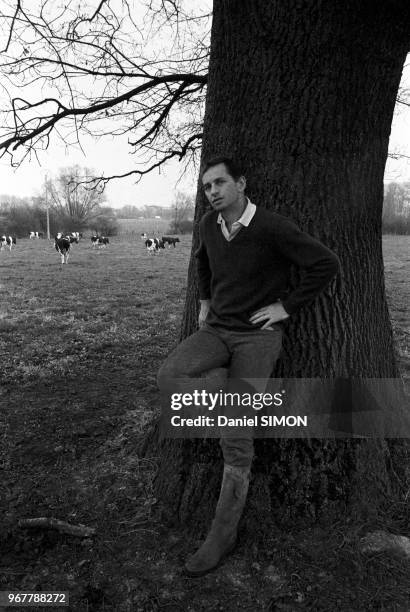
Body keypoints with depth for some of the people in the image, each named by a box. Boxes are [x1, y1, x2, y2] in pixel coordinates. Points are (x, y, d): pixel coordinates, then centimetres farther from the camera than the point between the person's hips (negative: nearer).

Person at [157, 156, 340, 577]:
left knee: (235, 439, -10)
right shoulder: (210, 223, 3)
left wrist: (287, 307, -11)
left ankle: (222, 534, 7)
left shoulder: (273, 227, -16)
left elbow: (326, 264, -11)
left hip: (258, 335, -5)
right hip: (217, 329, 6)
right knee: (169, 378, -25)